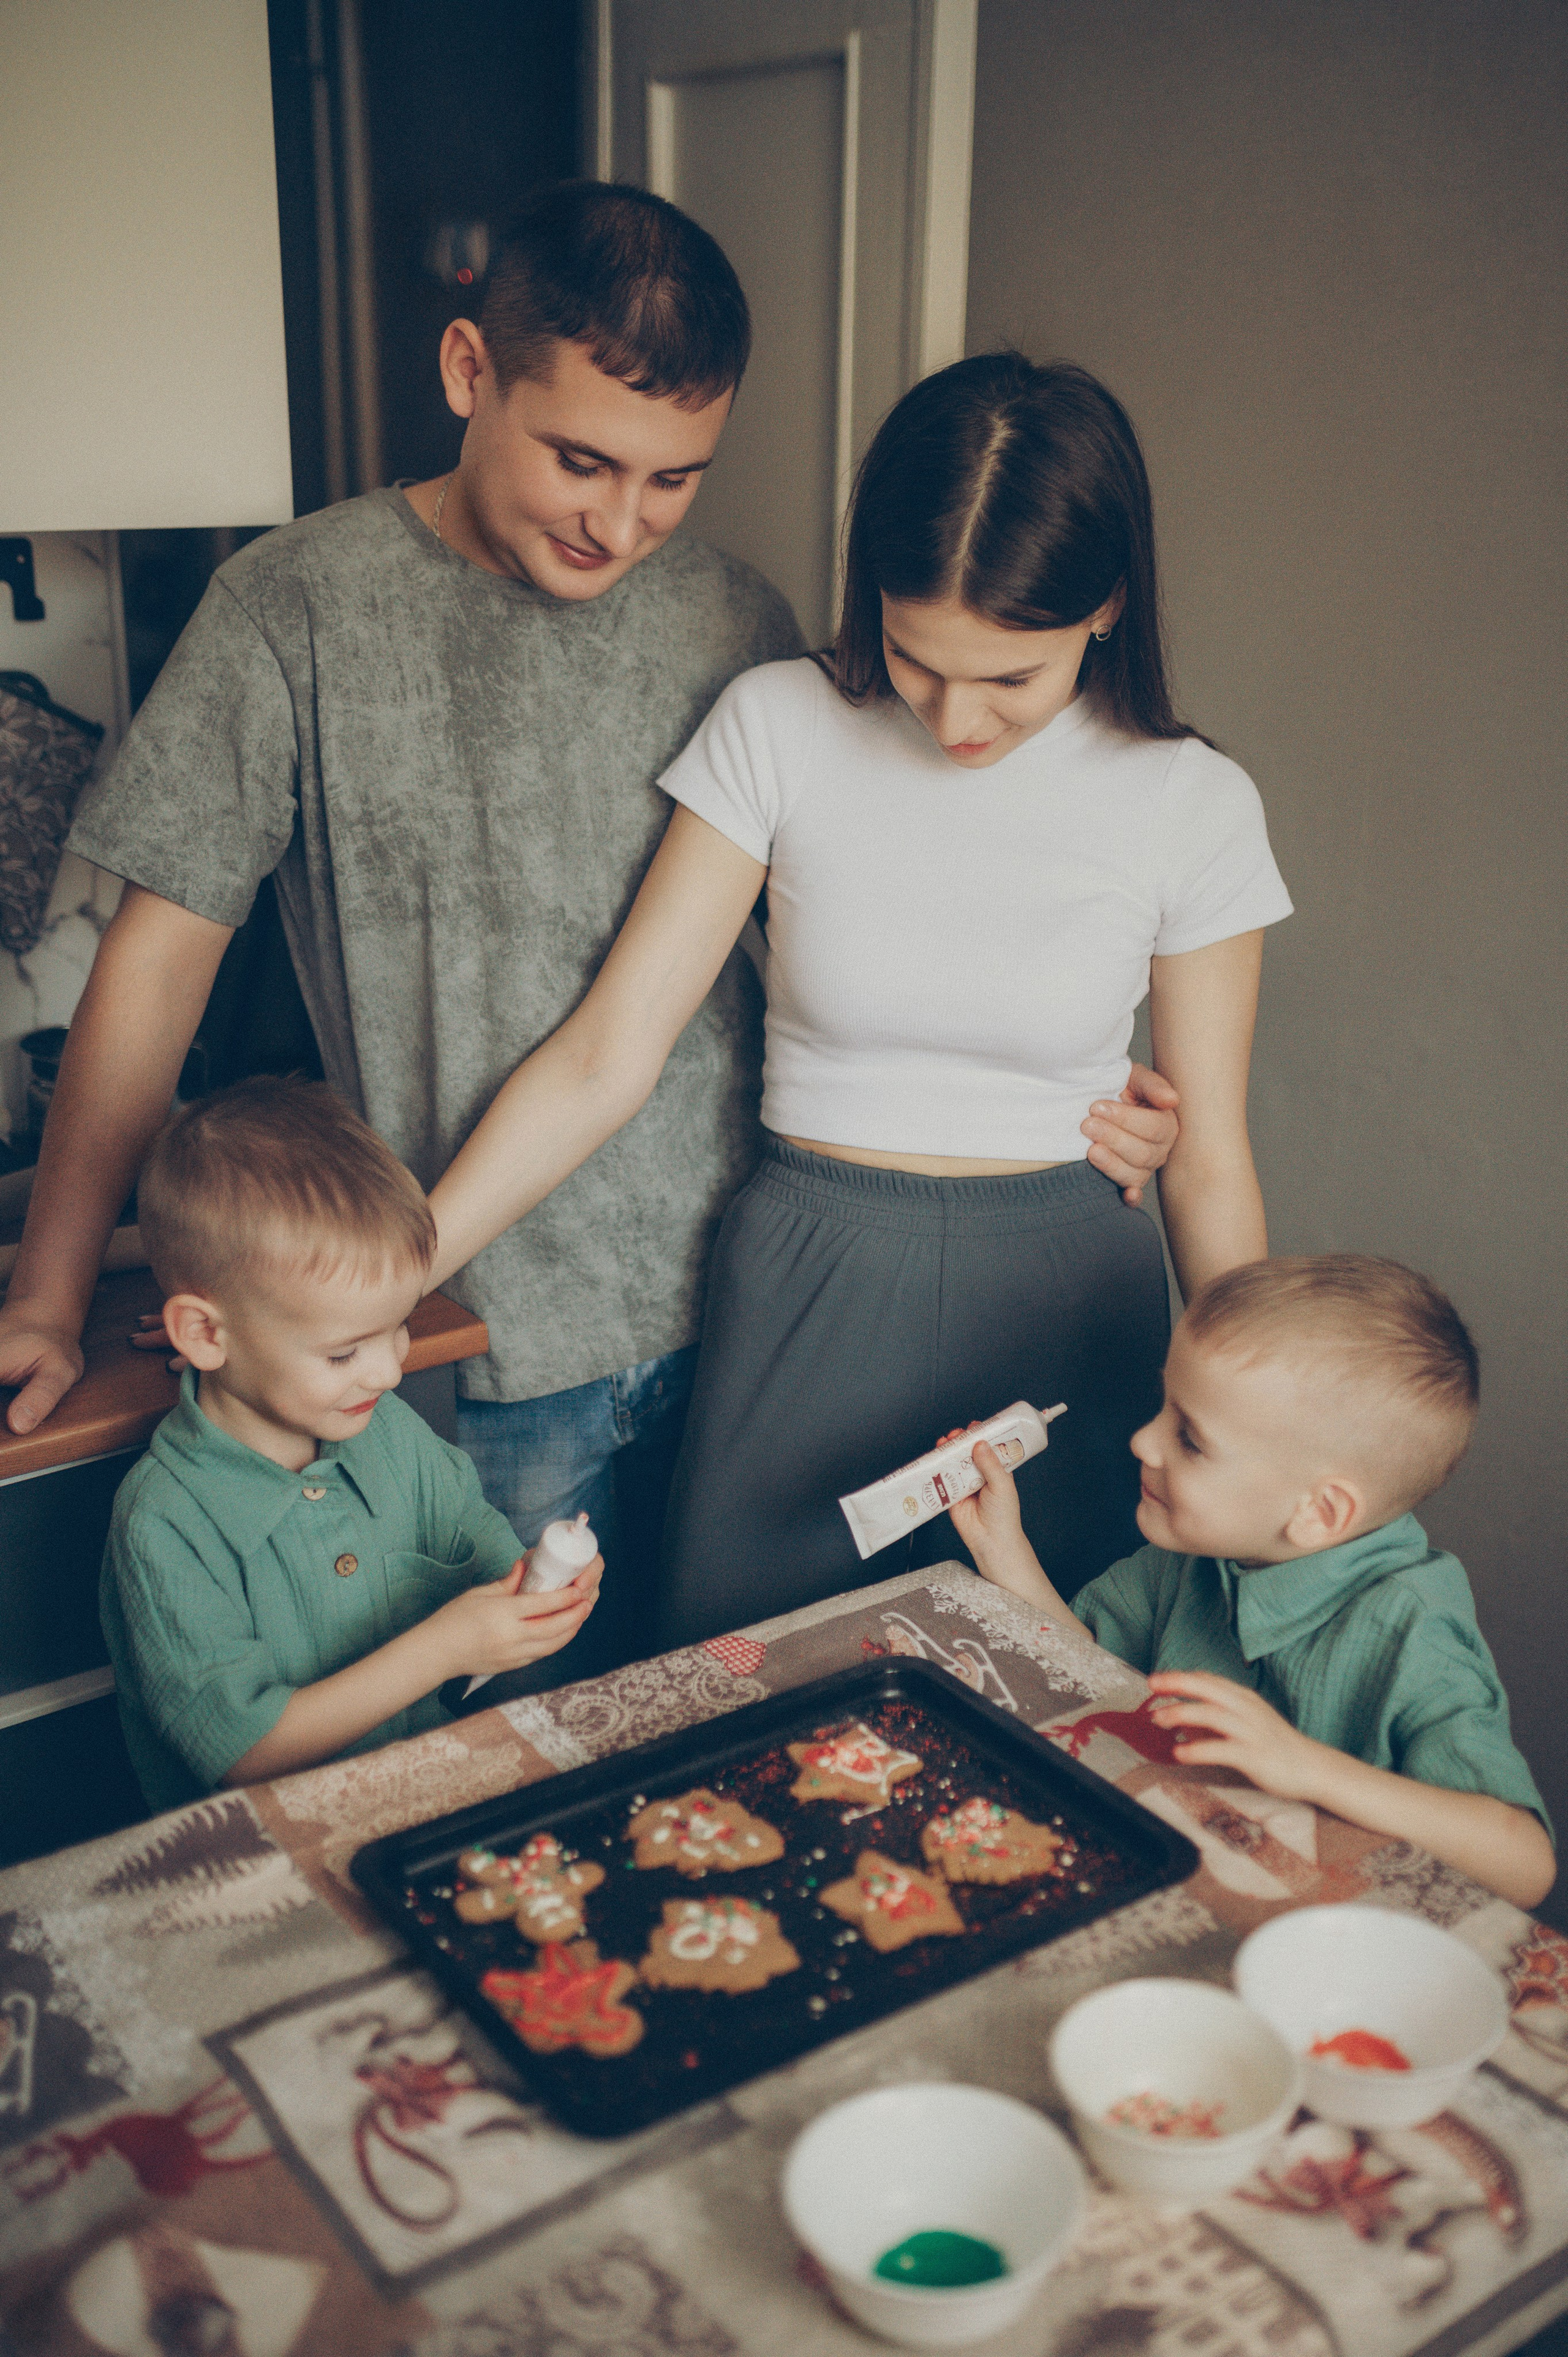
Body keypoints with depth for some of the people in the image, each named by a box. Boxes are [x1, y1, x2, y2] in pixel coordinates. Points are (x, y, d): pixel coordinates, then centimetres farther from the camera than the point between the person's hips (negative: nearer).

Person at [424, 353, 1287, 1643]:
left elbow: (1210, 1165, 1)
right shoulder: (777, 729, -7)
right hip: (809, 1287, 0)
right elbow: (605, 1058, -7)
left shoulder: (1194, 804, -6)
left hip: (1061, 1296, 0)